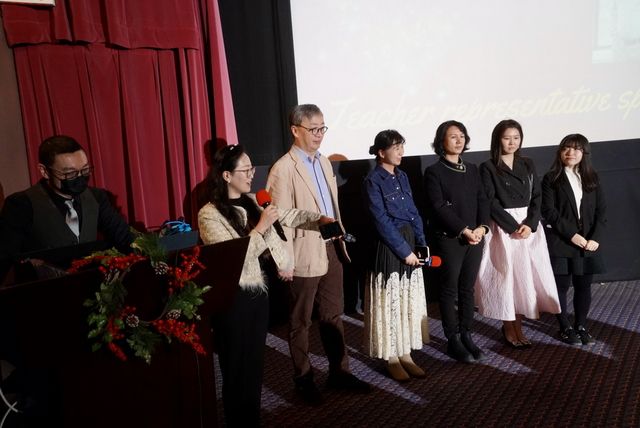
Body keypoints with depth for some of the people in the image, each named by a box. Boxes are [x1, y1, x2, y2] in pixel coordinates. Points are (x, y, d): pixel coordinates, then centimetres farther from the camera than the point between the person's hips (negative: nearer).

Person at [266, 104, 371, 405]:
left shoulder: (324, 162, 10)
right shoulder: (283, 168, -15)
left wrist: (340, 241, 12)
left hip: (331, 249, 7)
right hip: (305, 254, -7)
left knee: (333, 316, 18)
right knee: (300, 322, 10)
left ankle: (339, 372, 33)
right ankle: (303, 380, 26)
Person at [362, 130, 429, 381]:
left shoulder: (402, 176, 10)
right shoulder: (373, 181, -11)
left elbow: (413, 213, 11)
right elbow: (382, 222, -16)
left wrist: (421, 245, 0)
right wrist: (404, 251, -15)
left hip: (411, 244, 7)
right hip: (389, 247, -7)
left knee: (410, 301, 11)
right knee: (390, 302, 3)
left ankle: (406, 354, 23)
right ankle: (391, 358, 16)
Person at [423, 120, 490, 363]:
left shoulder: (472, 170, 13)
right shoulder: (434, 172, -5)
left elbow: (482, 200, 8)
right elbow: (439, 207, -13)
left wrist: (482, 227, -9)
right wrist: (464, 230, -17)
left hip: (474, 238, 5)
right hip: (448, 240, -5)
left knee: (467, 289, 12)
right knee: (449, 291, 3)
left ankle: (466, 336, 23)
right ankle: (453, 341, 13)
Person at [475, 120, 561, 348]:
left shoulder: (528, 164, 10)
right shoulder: (488, 168, -4)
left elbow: (537, 196, 5)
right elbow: (491, 202, -9)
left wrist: (529, 224, -10)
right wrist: (513, 227, -14)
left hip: (529, 225, 4)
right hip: (503, 228, -4)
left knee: (527, 276, 4)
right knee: (507, 276, 0)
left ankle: (517, 325, 17)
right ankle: (509, 328, 14)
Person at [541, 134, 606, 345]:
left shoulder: (592, 179, 9)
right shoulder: (551, 179, -2)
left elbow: (601, 211, 5)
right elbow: (549, 212, -10)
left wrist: (595, 238, -8)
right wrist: (572, 234, -17)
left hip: (588, 243, 4)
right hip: (560, 243, -3)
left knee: (584, 286, 9)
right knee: (561, 286, 4)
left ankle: (581, 326, 24)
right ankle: (565, 327, 18)